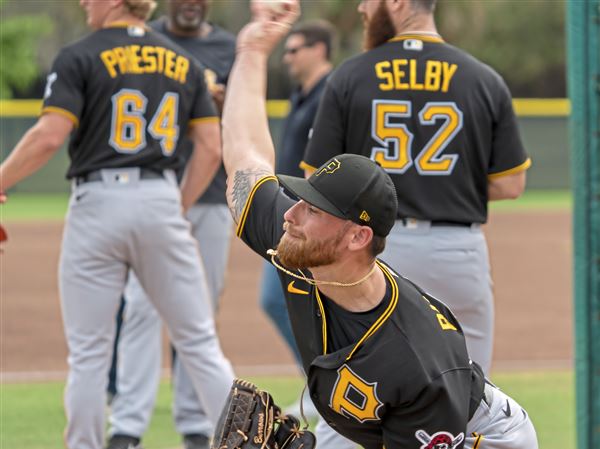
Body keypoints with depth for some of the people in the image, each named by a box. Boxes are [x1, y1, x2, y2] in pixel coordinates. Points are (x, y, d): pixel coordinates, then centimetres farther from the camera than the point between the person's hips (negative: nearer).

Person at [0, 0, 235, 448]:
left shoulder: (79, 57, -3)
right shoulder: (182, 61, 11)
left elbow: (49, 137, -13)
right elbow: (211, 147, 7)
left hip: (99, 201, -3)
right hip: (161, 201, 4)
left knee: (89, 351, 4)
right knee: (200, 342, 7)